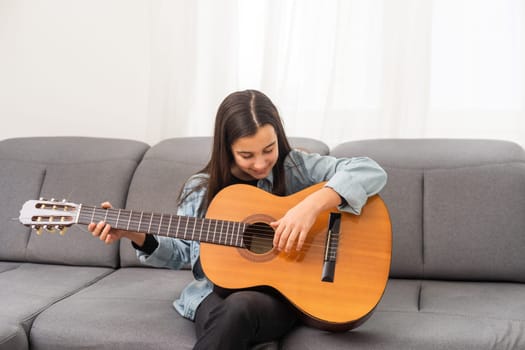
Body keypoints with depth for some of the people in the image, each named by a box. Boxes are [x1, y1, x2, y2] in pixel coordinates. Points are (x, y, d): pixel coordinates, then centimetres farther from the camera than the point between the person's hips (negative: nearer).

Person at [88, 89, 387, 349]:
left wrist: (313, 205, -27)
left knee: (240, 308, -36)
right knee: (221, 317, -36)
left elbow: (371, 172, -12)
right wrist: (135, 234, -3)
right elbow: (179, 251, 15)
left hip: (283, 294, -1)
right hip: (218, 291, 1)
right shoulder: (202, 189, 6)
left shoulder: (295, 167, -2)